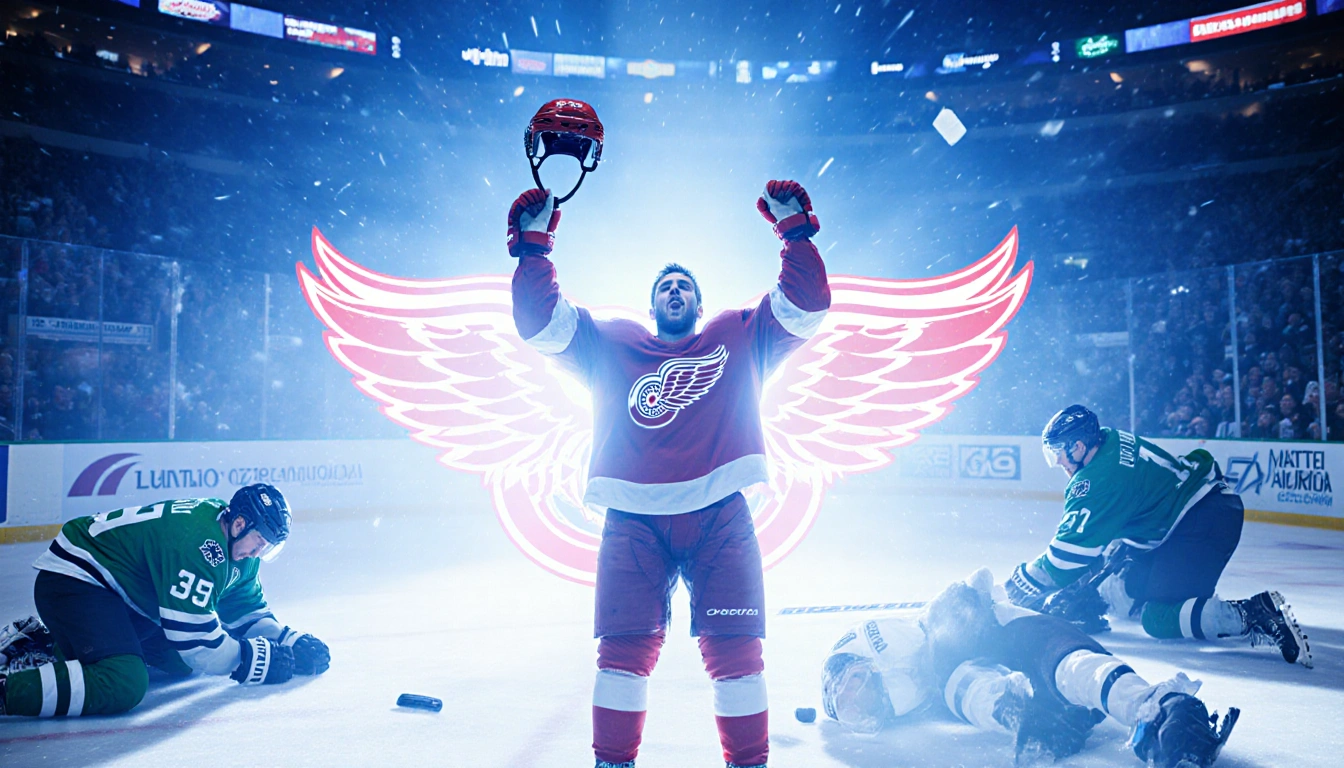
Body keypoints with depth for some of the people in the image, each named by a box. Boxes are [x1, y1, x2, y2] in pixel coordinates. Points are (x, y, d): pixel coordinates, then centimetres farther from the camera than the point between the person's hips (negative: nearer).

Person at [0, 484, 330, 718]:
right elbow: (192, 633, -27)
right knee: (123, 686, -29)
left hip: (123, 597, 11)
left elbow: (247, 611, 12)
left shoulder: (238, 547, 2)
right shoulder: (198, 541, -28)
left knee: (180, 661, 15)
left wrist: (291, 643, -3)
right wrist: (258, 659, -18)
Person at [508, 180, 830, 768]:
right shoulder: (610, 343, 18)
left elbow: (806, 305, 12)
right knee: (624, 647, -4)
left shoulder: (740, 338, 18)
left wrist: (795, 232, 5)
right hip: (633, 516, 1)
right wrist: (533, 247, 6)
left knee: (735, 649, -2)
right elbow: (541, 321, 12)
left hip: (720, 515, 0)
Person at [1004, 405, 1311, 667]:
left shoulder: (1098, 479, -20)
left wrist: (1024, 584, -3)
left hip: (1204, 521, -10)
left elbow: (1073, 549, -15)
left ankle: (1258, 614, -20)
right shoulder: (1111, 440, 7)